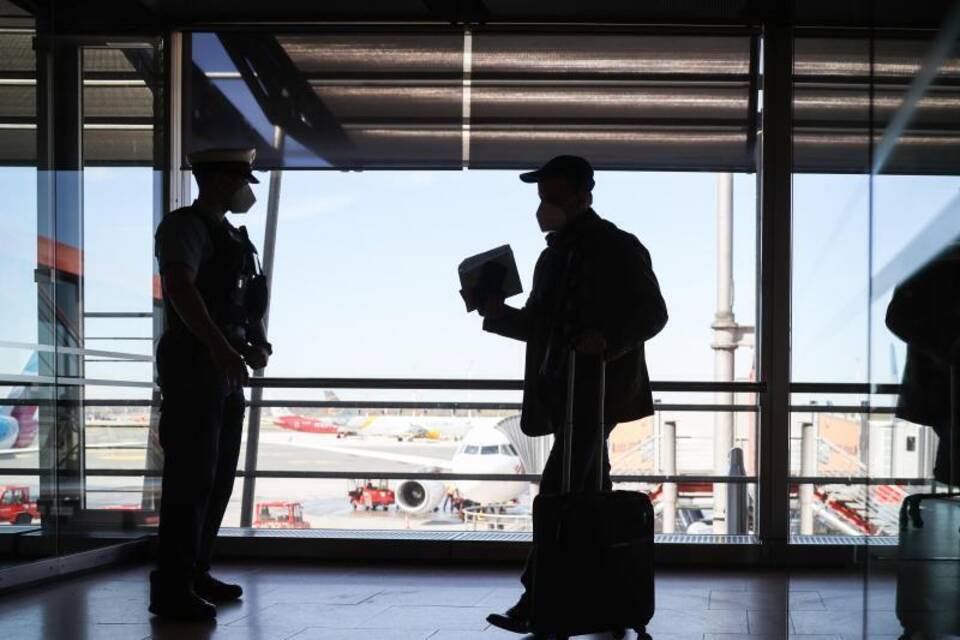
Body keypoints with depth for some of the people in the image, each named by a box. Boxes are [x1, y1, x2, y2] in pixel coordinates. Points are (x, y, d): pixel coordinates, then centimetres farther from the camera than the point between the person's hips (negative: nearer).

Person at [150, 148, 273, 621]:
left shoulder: (232, 236, 19)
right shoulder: (185, 226, -9)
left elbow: (250, 301, 24)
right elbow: (181, 288, -26)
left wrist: (257, 343, 5)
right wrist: (221, 347, -35)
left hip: (227, 372, 9)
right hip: (193, 368, -9)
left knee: (218, 478, 14)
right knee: (191, 479, -10)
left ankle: (195, 574, 24)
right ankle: (171, 589, -6)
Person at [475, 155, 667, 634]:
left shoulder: (618, 248, -5)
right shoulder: (553, 256, 18)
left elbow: (652, 312, -8)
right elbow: (538, 324, 22)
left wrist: (607, 337, -25)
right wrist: (501, 314, 2)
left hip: (600, 387, -8)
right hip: (560, 389, 8)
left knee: (559, 491, -15)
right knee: (587, 493, 10)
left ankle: (535, 600, -17)